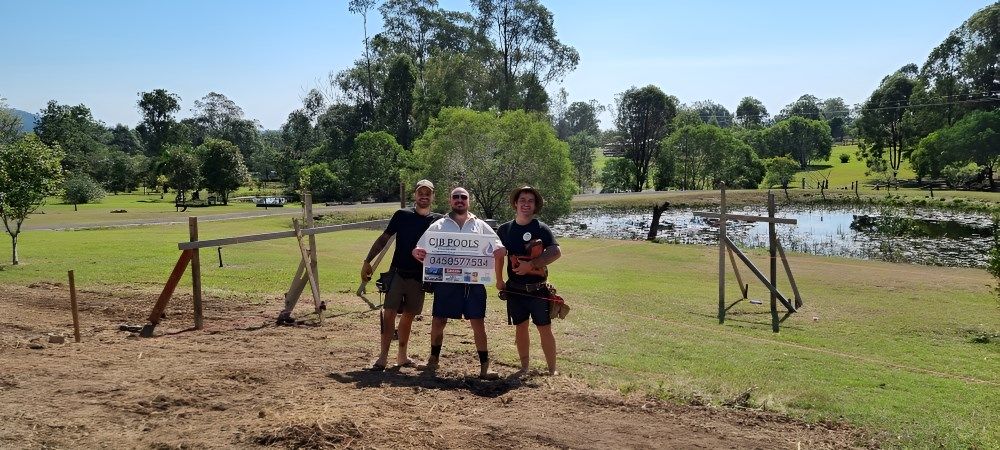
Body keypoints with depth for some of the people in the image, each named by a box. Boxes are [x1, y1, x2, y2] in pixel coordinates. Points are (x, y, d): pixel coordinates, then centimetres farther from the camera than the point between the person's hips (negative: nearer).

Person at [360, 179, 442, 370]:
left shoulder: (438, 220, 4)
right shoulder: (402, 215, 0)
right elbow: (383, 239, 4)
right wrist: (367, 261, 0)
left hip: (419, 277, 2)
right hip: (398, 273, -2)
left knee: (408, 316, 11)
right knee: (389, 313, -8)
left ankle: (402, 356, 24)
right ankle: (383, 356, -1)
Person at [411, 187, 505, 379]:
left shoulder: (480, 226, 8)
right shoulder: (438, 226, 7)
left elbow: (499, 250, 6)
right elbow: (419, 248, 4)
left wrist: (499, 252, -18)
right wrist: (416, 252, -20)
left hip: (474, 283, 0)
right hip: (446, 282, 1)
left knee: (478, 323, -1)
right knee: (438, 322, 7)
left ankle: (485, 366, 6)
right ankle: (434, 359, 26)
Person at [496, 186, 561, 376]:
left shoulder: (541, 228, -5)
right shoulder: (504, 229, 5)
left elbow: (556, 252, -16)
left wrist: (531, 264, -22)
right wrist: (498, 279, 4)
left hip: (537, 289, -3)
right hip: (514, 288, 3)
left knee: (545, 328, -1)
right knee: (520, 327, 10)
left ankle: (552, 369, 8)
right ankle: (524, 367, 22)